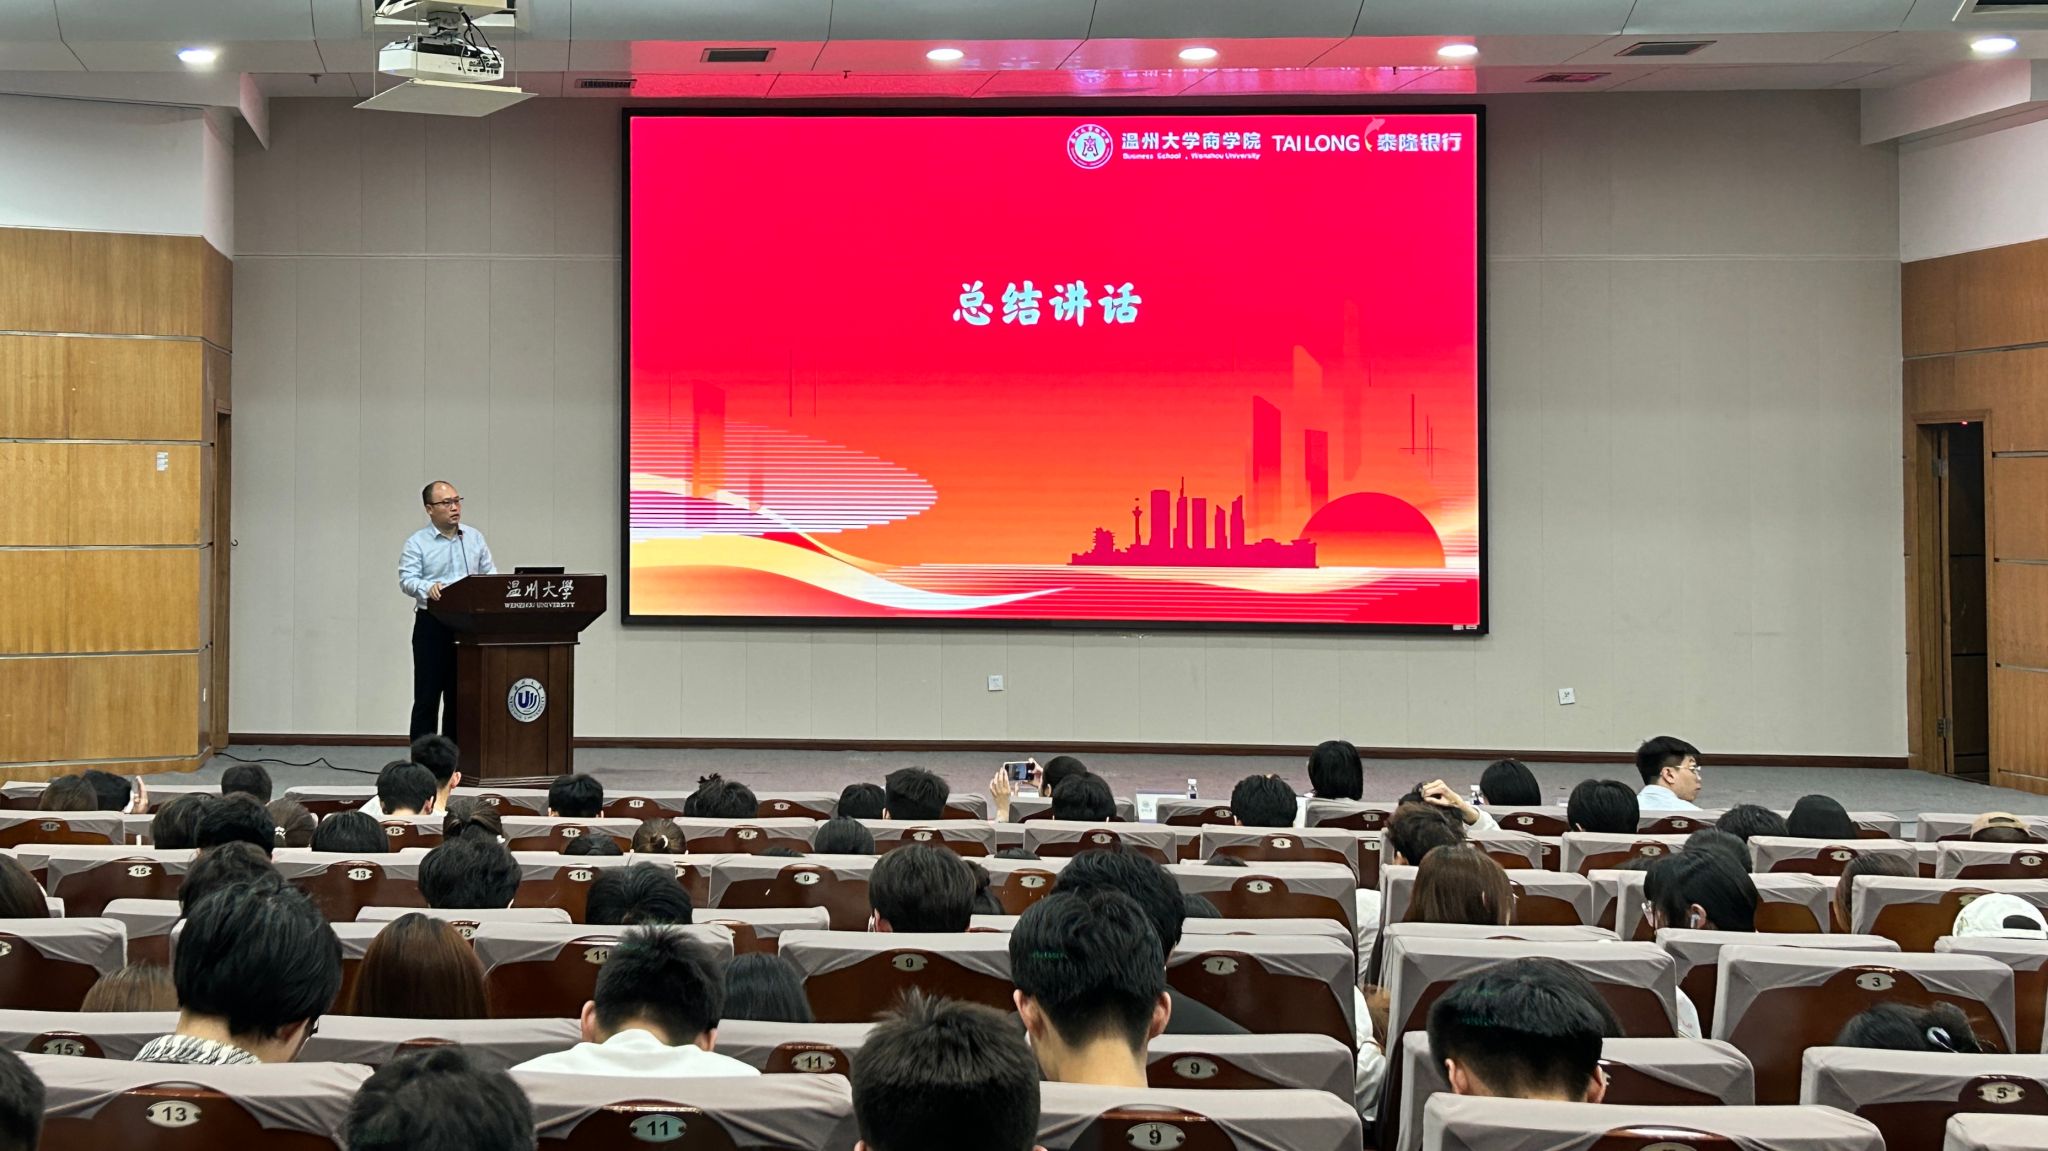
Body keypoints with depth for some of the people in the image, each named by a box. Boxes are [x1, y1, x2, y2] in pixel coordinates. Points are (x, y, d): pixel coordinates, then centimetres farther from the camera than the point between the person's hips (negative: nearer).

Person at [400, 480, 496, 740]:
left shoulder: (475, 538, 12)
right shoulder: (417, 543, -1)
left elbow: (490, 575, 11)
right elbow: (407, 579, -12)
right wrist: (428, 588, -32)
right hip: (433, 626, -4)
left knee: (459, 697, 8)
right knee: (427, 698, -3)